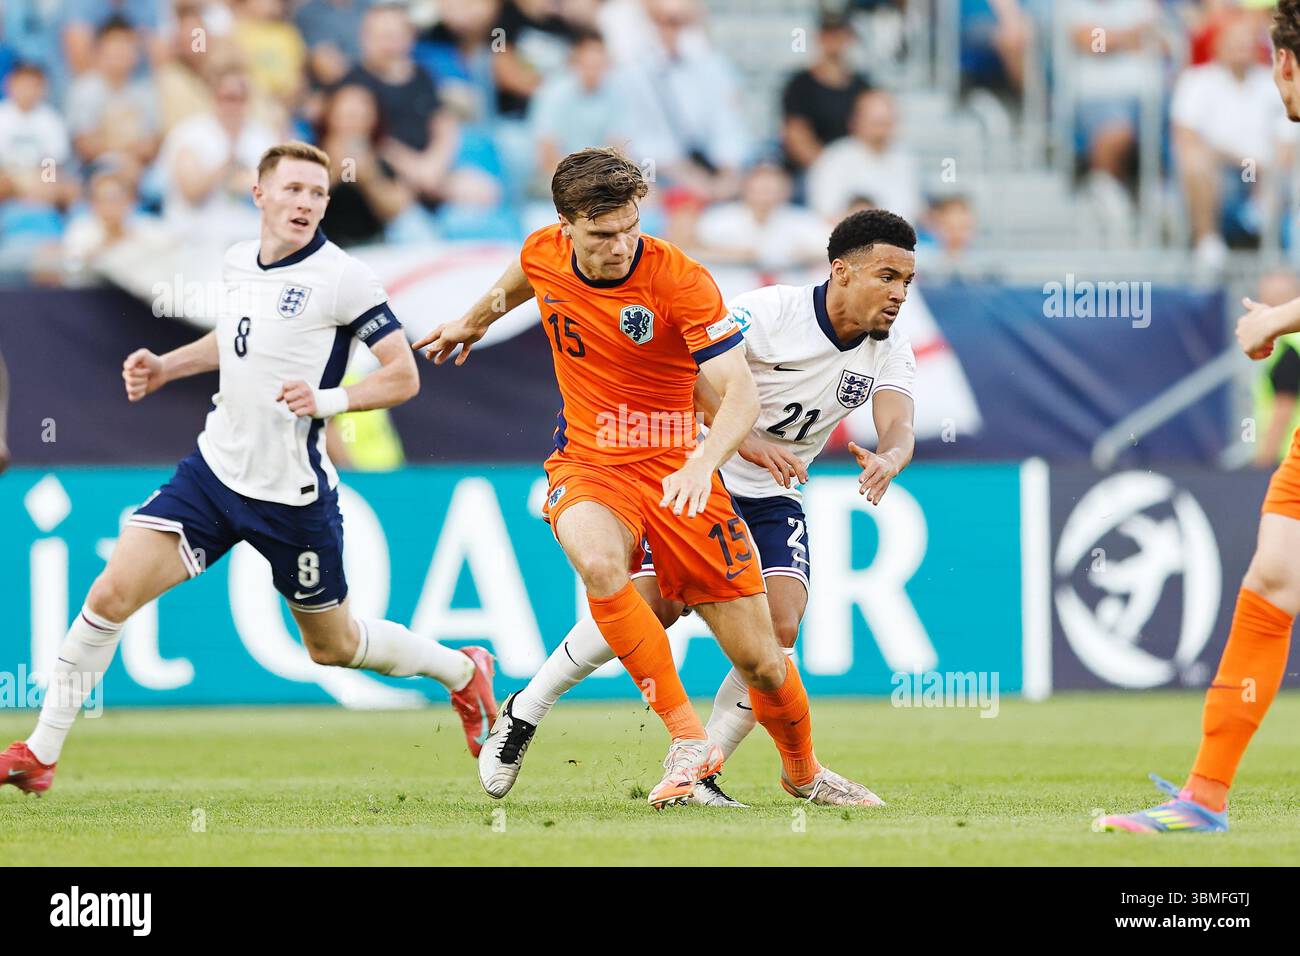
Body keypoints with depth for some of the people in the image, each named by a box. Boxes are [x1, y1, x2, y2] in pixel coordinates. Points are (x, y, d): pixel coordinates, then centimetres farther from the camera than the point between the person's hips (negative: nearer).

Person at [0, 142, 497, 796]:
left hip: (294, 492, -5)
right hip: (215, 468, 5)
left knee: (333, 646, 11)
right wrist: (167, 366, 18)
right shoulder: (239, 262, 5)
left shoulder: (342, 278, -14)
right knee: (112, 594, -10)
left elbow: (403, 377, -12)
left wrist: (328, 400, -27)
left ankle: (462, 672, 39)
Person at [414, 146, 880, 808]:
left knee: (760, 659, -2)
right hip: (588, 467, 2)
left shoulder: (680, 280, -19)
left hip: (675, 472, -2)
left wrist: (701, 463, -42)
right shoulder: (545, 255, -6)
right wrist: (472, 323, 40)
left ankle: (801, 771, 31)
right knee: (598, 562, -36)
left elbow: (740, 393, -24)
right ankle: (687, 740, -26)